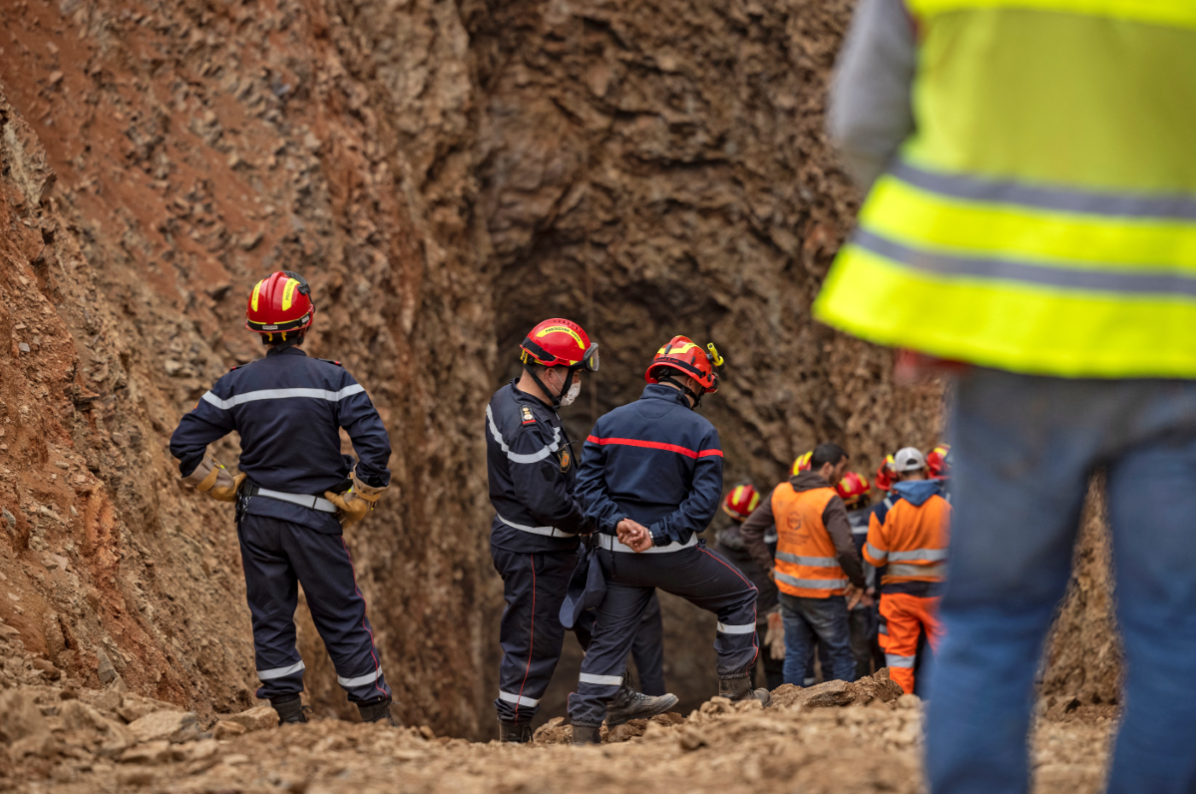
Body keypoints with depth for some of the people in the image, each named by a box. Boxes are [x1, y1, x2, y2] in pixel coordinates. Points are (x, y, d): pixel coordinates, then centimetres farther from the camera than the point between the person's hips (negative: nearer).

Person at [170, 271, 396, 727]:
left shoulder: (237, 385, 0)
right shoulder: (332, 379, -8)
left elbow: (184, 442, 1)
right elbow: (374, 442, -16)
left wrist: (225, 490, 10)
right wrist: (357, 503, -4)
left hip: (256, 518, 2)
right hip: (315, 518, -2)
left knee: (270, 617, 11)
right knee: (342, 617, 6)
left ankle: (289, 714, 12)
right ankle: (376, 714, 9)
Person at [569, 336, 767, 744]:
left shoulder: (609, 422, 6)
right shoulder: (700, 432, -7)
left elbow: (587, 484, 0)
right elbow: (705, 500, -15)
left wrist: (617, 522, -10)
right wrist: (660, 534, -15)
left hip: (617, 553, 4)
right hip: (673, 556, -4)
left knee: (609, 639, 12)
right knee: (739, 597, 18)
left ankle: (584, 729, 8)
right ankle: (736, 692, 21)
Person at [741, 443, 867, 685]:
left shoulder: (780, 493, 3)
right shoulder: (829, 501, -18)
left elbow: (749, 529, 8)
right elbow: (845, 549, -26)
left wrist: (769, 565, 8)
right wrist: (858, 582, -11)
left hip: (789, 589, 6)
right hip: (823, 593, -6)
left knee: (795, 654, 14)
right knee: (840, 654, 6)